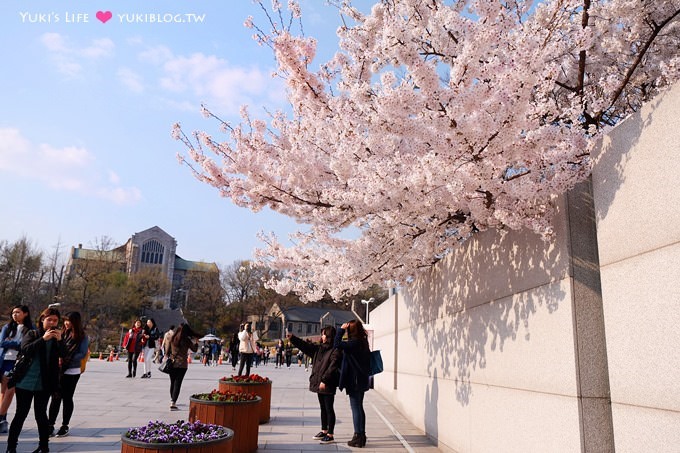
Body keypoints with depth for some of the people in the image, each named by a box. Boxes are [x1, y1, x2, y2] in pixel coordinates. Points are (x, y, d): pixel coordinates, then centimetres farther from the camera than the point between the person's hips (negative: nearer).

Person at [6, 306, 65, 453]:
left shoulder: (57, 338, 7)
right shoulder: (32, 334, 3)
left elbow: (63, 355, -5)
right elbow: (25, 350, -12)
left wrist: (59, 340, -21)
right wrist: (43, 339, -22)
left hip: (44, 384, 1)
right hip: (25, 381, -1)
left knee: (41, 415, 6)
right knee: (20, 414, 5)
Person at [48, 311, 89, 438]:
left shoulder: (82, 337, -5)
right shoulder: (62, 334, 6)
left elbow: (83, 354, -11)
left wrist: (67, 360, -20)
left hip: (72, 372, -3)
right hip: (58, 370, 3)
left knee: (67, 398, 7)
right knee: (55, 398, 4)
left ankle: (65, 426, 19)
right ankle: (50, 425, 13)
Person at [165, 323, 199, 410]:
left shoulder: (172, 338, 0)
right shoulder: (186, 340, -9)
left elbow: (167, 351, 5)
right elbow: (194, 349, 0)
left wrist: (167, 357, 18)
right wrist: (196, 342, 15)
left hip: (172, 363, 4)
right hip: (182, 364, -3)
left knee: (172, 383, 18)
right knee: (177, 383, -1)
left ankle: (172, 400, 31)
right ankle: (173, 403, -6)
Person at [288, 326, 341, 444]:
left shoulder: (335, 351, -13)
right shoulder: (319, 348, 12)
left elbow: (332, 367, -20)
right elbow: (305, 345, 16)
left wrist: (324, 380, -23)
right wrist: (292, 338, 11)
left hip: (328, 385, -8)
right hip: (319, 384, 8)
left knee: (329, 409, -1)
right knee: (323, 408, 17)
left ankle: (330, 435, 6)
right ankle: (324, 431, 28)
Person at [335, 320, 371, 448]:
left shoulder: (354, 343, -20)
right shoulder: (363, 343, 7)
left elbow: (337, 344, -27)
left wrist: (341, 329, -17)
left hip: (354, 381, -9)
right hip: (361, 380, 9)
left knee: (356, 408, -1)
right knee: (359, 408, 17)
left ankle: (358, 437, 6)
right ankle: (361, 436, 24)